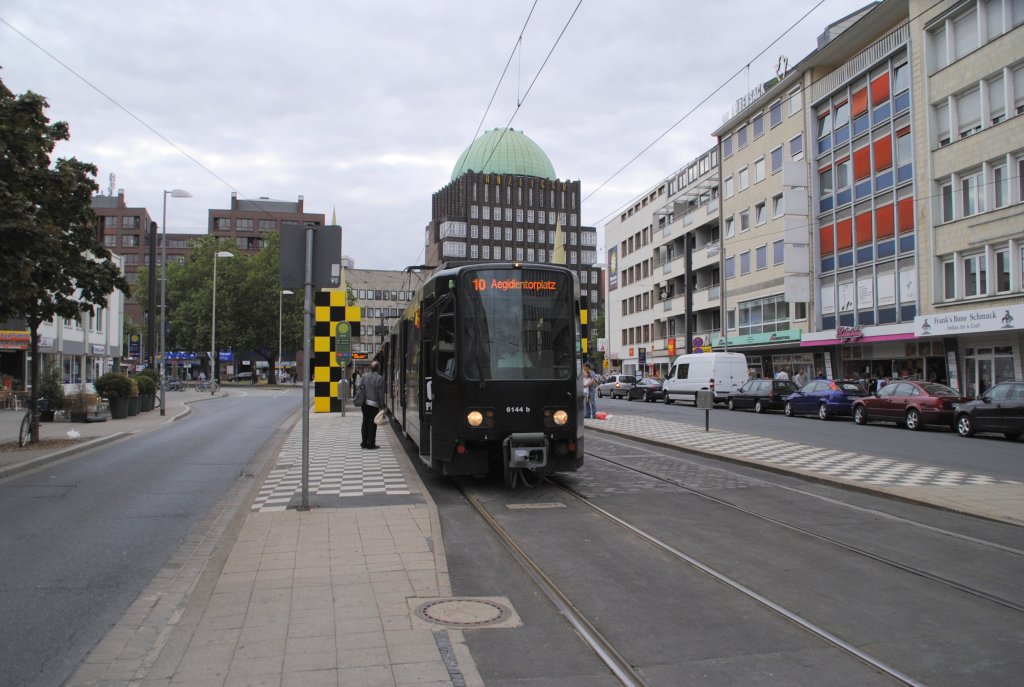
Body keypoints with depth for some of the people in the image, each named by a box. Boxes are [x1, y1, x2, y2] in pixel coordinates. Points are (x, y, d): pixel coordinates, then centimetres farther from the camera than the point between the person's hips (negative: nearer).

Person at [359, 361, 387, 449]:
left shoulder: (364, 376, 4)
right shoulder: (380, 378, -10)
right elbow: (380, 394, -10)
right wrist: (382, 405, -5)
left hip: (364, 403, 5)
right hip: (374, 404, -5)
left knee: (365, 422, 13)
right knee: (372, 424, 1)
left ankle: (364, 443, 18)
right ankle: (370, 444, 3)